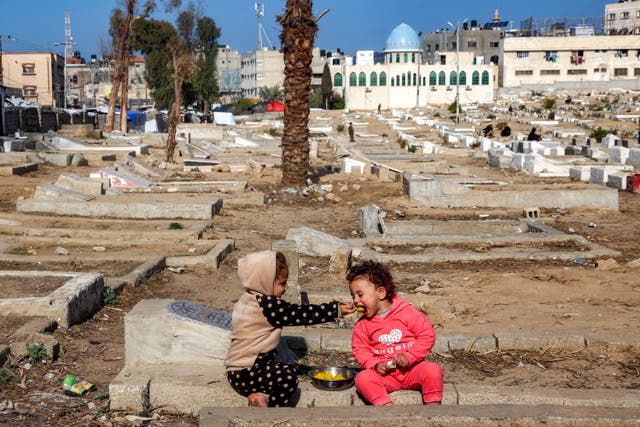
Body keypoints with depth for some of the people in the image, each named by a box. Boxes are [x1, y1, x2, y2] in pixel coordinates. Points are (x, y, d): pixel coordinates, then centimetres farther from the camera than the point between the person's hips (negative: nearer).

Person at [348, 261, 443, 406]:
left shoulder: (407, 313, -5)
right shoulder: (362, 324, 5)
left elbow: (427, 335, -6)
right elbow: (360, 349, 7)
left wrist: (409, 356, -15)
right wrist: (375, 364, -12)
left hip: (412, 369, -2)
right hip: (385, 373, 2)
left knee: (432, 370, -30)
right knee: (362, 378, -28)